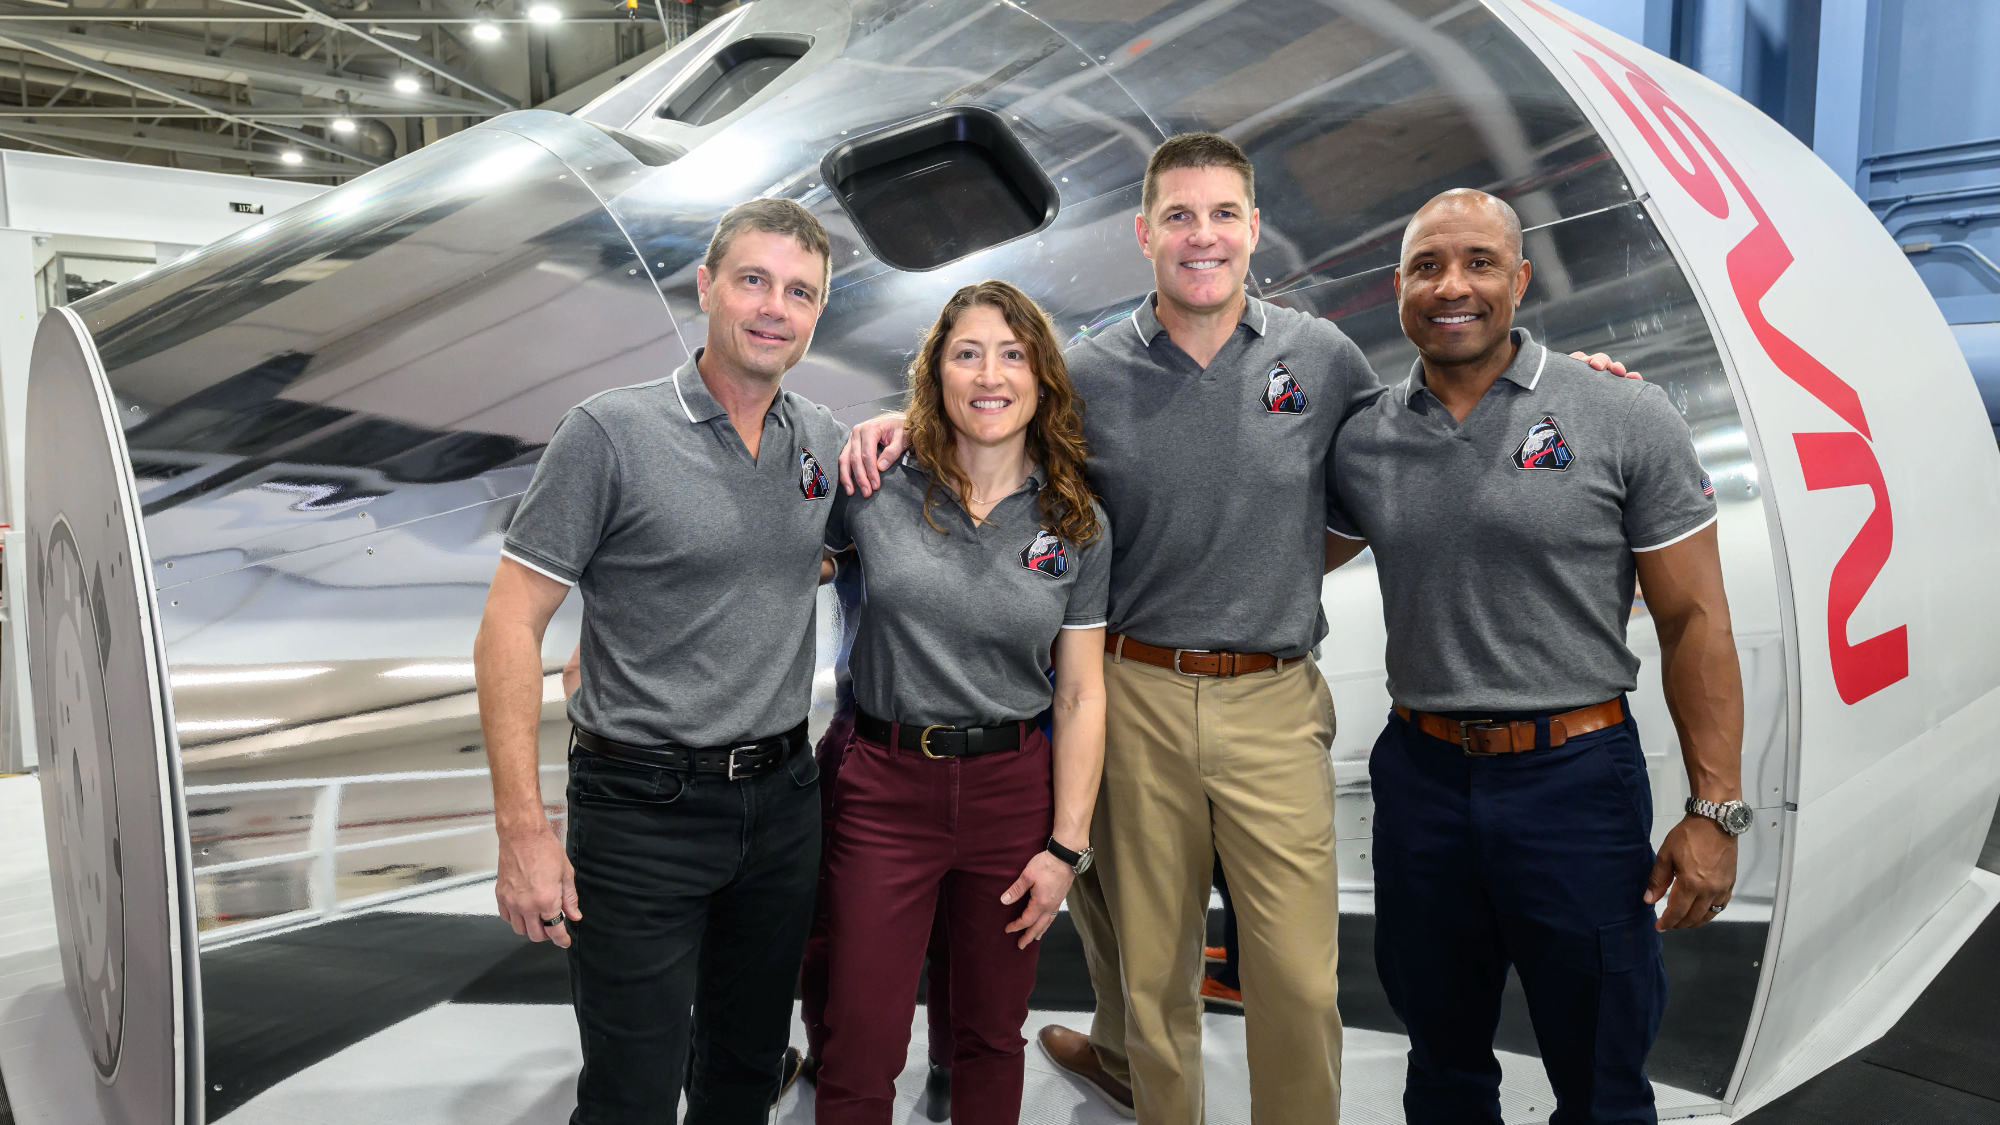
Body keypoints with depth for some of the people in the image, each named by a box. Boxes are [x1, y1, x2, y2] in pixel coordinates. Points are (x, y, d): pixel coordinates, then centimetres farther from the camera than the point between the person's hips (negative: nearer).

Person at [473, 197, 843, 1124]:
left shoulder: (822, 439, 5)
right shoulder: (611, 433, -11)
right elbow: (508, 629, -12)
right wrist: (523, 830, -18)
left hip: (784, 801, 5)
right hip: (644, 811, -5)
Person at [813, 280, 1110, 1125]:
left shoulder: (1078, 525, 1)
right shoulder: (875, 486, -5)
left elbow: (1080, 694, 1)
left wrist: (1067, 846, -2)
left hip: (1013, 787, 2)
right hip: (884, 786, -1)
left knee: (991, 1036, 17)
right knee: (860, 1053, 5)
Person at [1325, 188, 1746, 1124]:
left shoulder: (1625, 420, -7)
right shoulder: (1362, 441, 2)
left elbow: (1694, 621, -6)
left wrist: (1714, 809, -9)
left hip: (1575, 776, -3)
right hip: (1420, 776, 3)